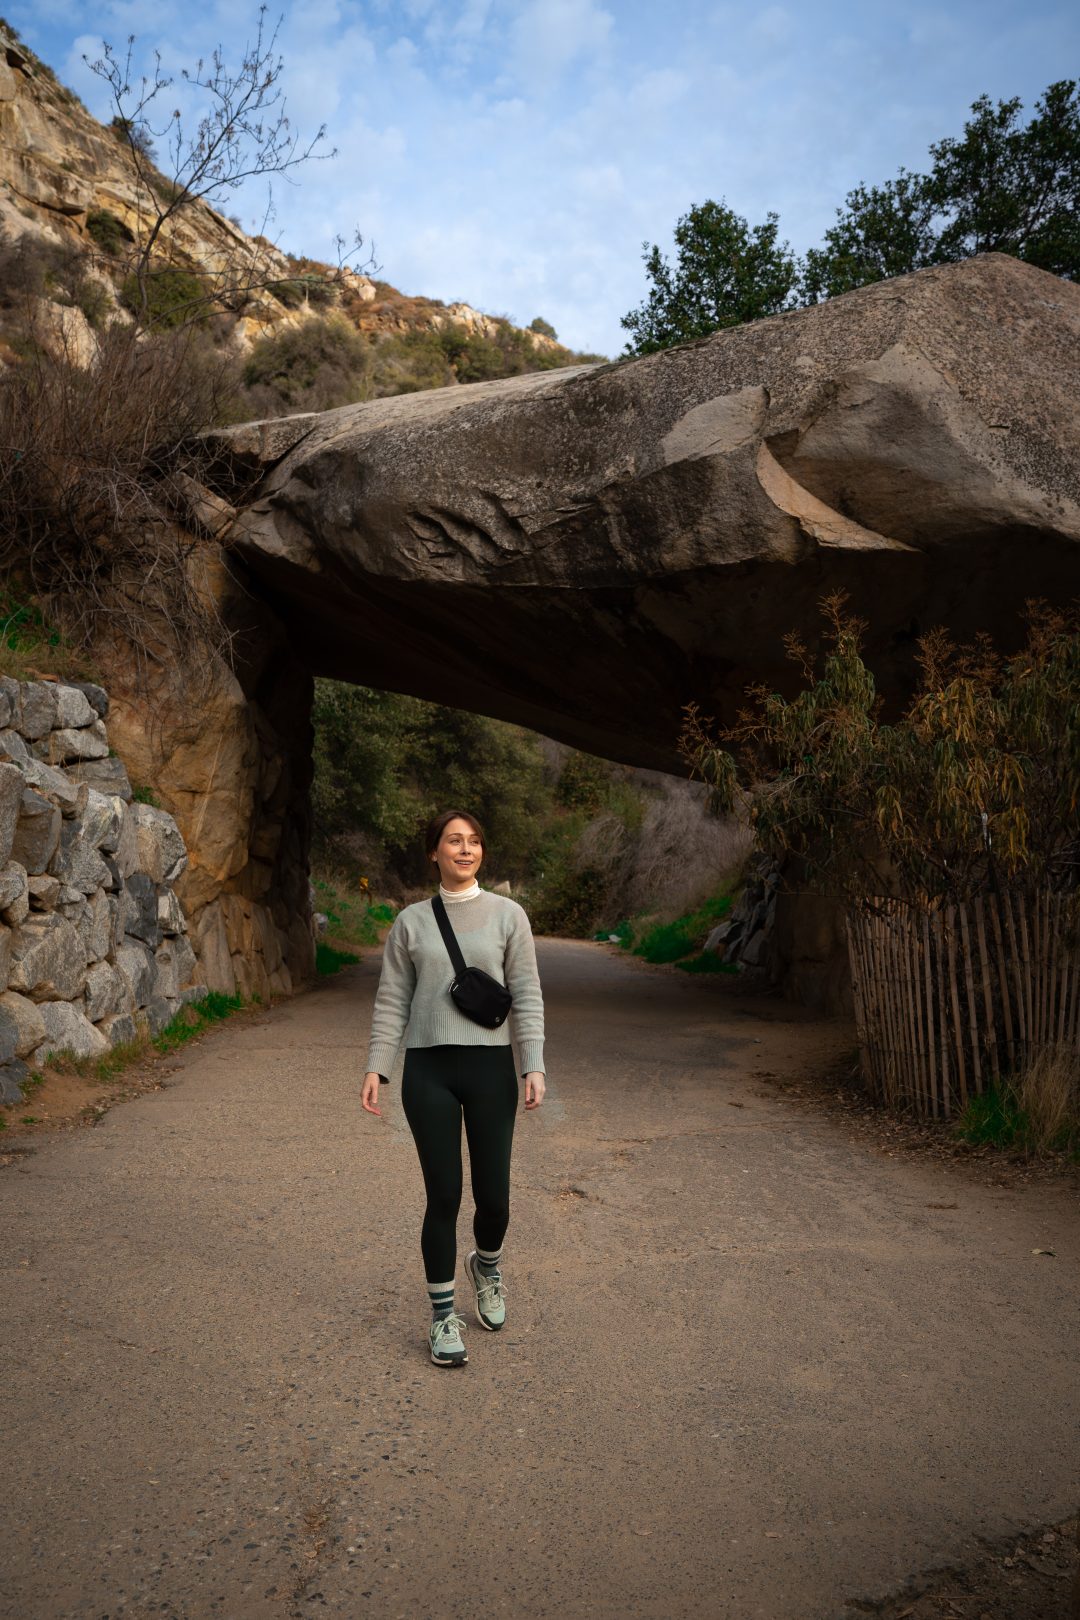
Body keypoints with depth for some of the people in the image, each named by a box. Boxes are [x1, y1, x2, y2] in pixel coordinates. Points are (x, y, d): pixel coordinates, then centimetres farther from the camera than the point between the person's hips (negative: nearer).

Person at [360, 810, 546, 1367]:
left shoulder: (507, 915, 3)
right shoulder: (411, 922, 6)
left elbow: (527, 997, 1)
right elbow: (392, 1002, 7)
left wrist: (534, 1066, -7)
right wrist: (376, 1068, -1)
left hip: (490, 1068, 0)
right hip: (428, 1071, 0)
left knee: (494, 1198, 4)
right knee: (443, 1198, 3)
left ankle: (486, 1263, 39)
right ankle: (443, 1315, 22)